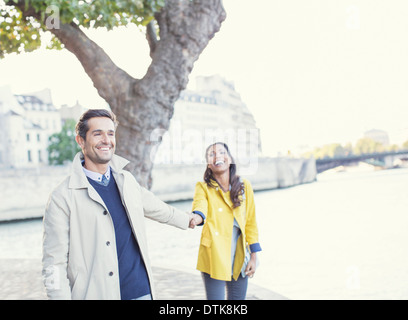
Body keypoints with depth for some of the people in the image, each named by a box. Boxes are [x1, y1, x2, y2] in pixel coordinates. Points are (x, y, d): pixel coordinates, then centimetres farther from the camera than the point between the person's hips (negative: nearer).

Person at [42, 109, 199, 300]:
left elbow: (153, 207, 27)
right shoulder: (62, 198, -11)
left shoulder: (126, 180, 8)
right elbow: (54, 264, -10)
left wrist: (186, 219, 40)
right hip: (96, 293, -5)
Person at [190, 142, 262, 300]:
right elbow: (200, 207, -25)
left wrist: (253, 257, 5)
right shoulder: (203, 187, -3)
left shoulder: (244, 185, 4)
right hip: (214, 259, -3)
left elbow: (250, 223, 7)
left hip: (239, 259, 3)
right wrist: (195, 219, -48)